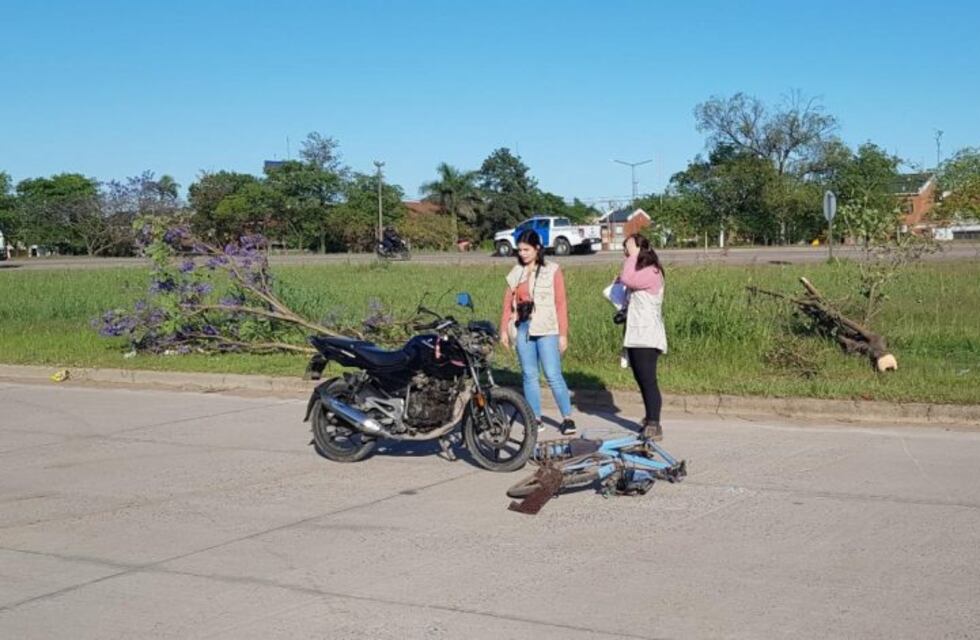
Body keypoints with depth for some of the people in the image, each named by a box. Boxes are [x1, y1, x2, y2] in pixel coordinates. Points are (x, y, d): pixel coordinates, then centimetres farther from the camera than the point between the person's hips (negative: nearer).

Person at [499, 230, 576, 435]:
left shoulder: (552, 271, 0)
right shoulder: (516, 273, 12)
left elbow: (561, 303, -3)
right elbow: (508, 303, 13)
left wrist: (563, 334, -7)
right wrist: (504, 330, 6)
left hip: (546, 330, -4)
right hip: (522, 329, 4)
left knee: (553, 375, -8)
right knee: (529, 375, 5)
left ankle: (567, 418, -1)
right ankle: (536, 419, 11)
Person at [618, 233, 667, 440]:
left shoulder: (651, 272, -13)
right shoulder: (641, 272, 19)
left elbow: (628, 280, -26)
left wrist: (633, 256, -18)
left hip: (647, 339, -10)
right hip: (636, 337, 10)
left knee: (648, 381, -11)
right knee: (643, 381, 15)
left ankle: (654, 426, -11)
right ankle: (649, 421, 23)